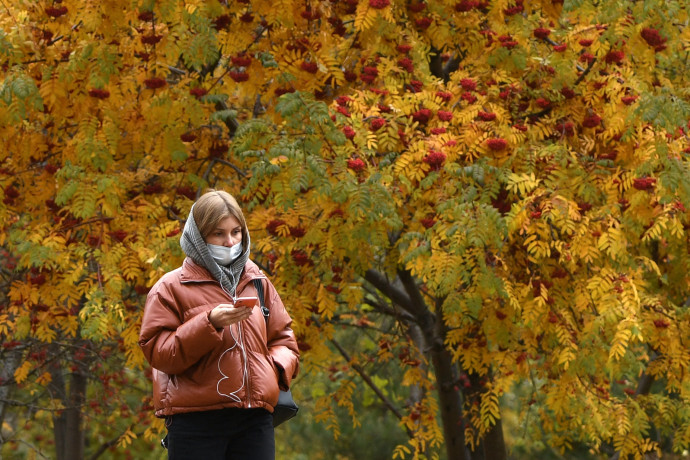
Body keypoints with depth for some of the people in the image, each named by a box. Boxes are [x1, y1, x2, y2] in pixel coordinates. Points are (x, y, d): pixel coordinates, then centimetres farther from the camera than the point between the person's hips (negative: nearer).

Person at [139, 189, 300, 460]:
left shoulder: (258, 282, 16)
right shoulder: (172, 287, 2)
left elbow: (283, 339, 22)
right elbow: (157, 353, -6)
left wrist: (276, 368, 0)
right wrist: (209, 324, -18)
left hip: (254, 418, 4)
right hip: (196, 421, -4)